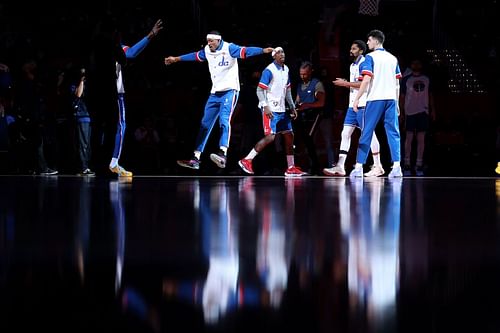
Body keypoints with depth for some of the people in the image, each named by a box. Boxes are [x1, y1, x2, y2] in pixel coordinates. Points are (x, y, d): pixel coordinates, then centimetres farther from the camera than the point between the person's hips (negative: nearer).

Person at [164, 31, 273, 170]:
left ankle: (222, 155, -39)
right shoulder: (207, 50, 8)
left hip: (229, 91, -7)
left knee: (224, 120, -26)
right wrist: (176, 59, 40)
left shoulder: (229, 48, -12)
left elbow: (245, 51, -26)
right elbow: (195, 56, 27)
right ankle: (195, 159, 13)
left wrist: (263, 50, -43)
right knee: (205, 125, 8)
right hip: (215, 93, 7)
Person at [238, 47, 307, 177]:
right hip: (270, 109, -8)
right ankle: (246, 160, -11)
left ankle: (291, 168, 13)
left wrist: (292, 107, 18)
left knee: (289, 136, 8)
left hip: (281, 109, 8)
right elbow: (260, 90, -15)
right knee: (270, 137, -16)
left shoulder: (286, 70, 12)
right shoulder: (269, 70, -12)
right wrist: (265, 106, -24)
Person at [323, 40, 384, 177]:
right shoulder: (353, 65, 19)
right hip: (352, 105, 9)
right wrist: (345, 84, 10)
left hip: (362, 105, -9)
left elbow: (364, 84, -19)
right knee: (345, 134, 3)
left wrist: (346, 83, -14)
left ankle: (377, 166, 2)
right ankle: (340, 167, 1)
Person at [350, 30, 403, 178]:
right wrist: (397, 103, 20)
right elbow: (397, 83, 15)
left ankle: (358, 167, 3)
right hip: (391, 99, 4)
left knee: (366, 133, 2)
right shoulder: (393, 58, 14)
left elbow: (366, 80, -10)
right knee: (393, 133, 2)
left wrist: (357, 99, -9)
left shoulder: (370, 57, -1)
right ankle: (397, 167, -9)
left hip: (375, 99, -4)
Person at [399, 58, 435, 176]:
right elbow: (402, 97, 3)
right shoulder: (406, 80, 3)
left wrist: (432, 110, 10)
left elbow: (430, 95, 17)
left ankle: (419, 166, 3)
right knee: (409, 138, -3)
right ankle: (407, 164, 1)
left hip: (423, 112, 3)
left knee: (421, 139, 1)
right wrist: (401, 112, -2)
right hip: (410, 112, -3)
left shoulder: (426, 79, 12)